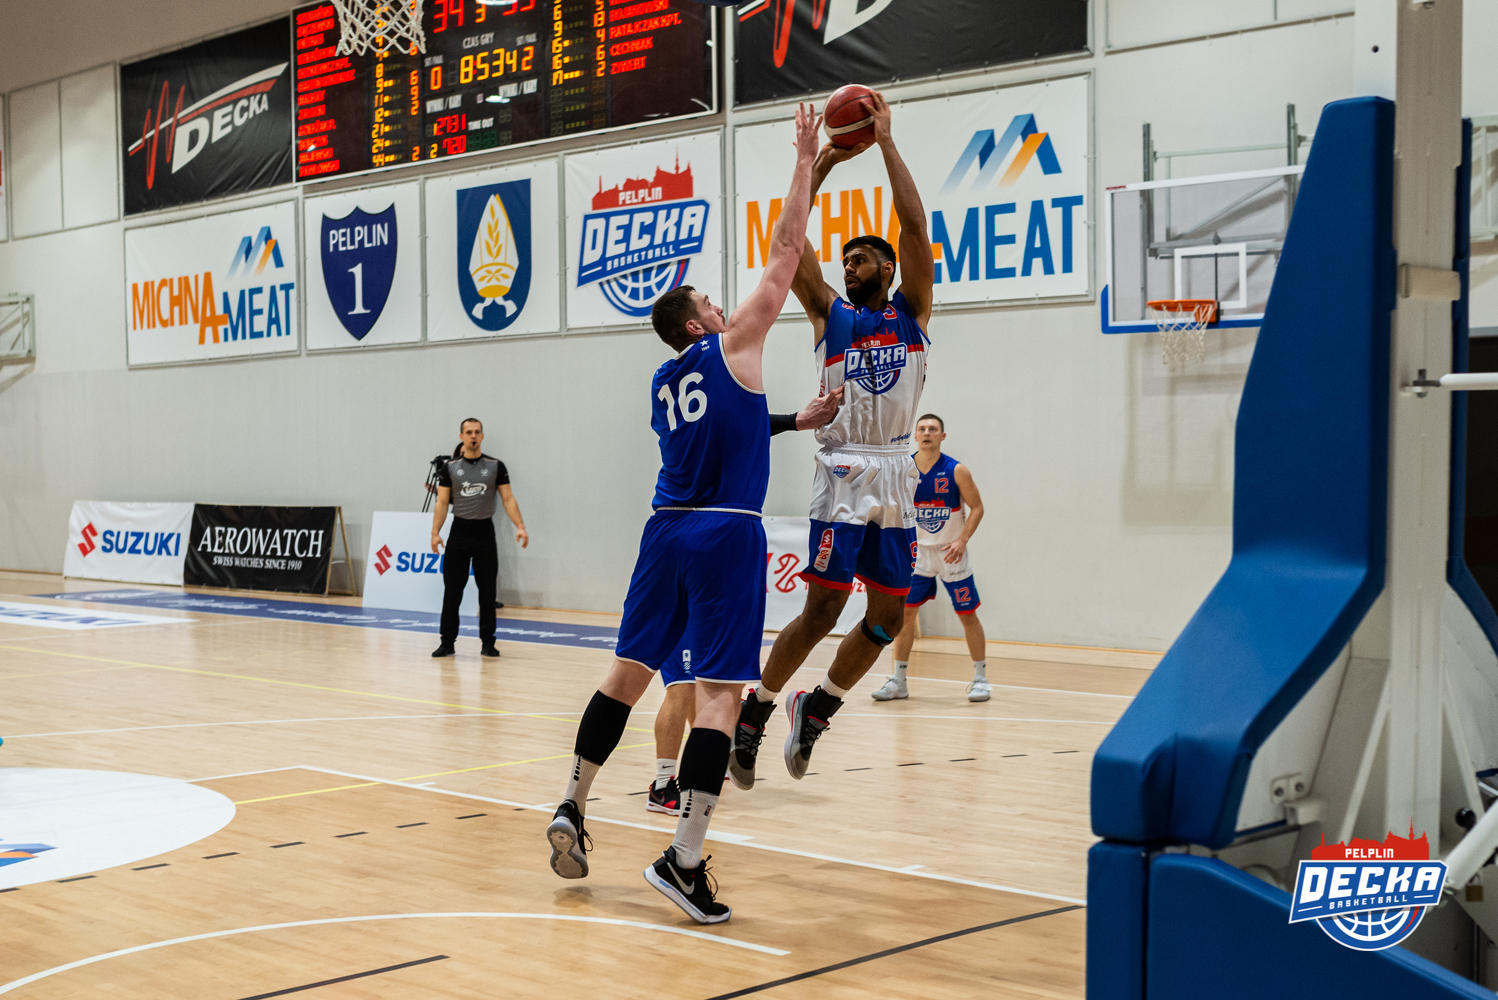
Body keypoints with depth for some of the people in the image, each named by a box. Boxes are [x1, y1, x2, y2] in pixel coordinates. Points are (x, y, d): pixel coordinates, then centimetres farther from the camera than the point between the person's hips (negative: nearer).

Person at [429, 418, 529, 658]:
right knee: (452, 590, 0)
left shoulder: (496, 466, 3)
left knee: (487, 591, 3)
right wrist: (435, 532, -9)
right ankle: (448, 641, 7)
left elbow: (508, 498, 1)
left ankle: (488, 642, 11)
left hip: (485, 531, 0)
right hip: (459, 531, 0)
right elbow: (442, 502, 2)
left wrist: (520, 526, -11)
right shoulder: (450, 467, 4)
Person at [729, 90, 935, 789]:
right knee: (822, 609, -9)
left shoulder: (910, 310, 9)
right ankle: (753, 715, 5)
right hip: (843, 473, -3)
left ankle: (816, 709, 23)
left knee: (887, 618, 5)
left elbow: (914, 225, -2)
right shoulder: (830, 313, 8)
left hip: (896, 476, 3)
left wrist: (886, 141, -4)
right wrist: (822, 163, -4)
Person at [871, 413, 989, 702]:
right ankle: (898, 680, 6)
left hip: (950, 553, -2)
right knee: (905, 611, -2)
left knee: (967, 613, 2)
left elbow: (977, 507, -7)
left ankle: (980, 678, 14)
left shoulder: (956, 471, -12)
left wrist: (962, 540, -19)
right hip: (918, 551, 2)